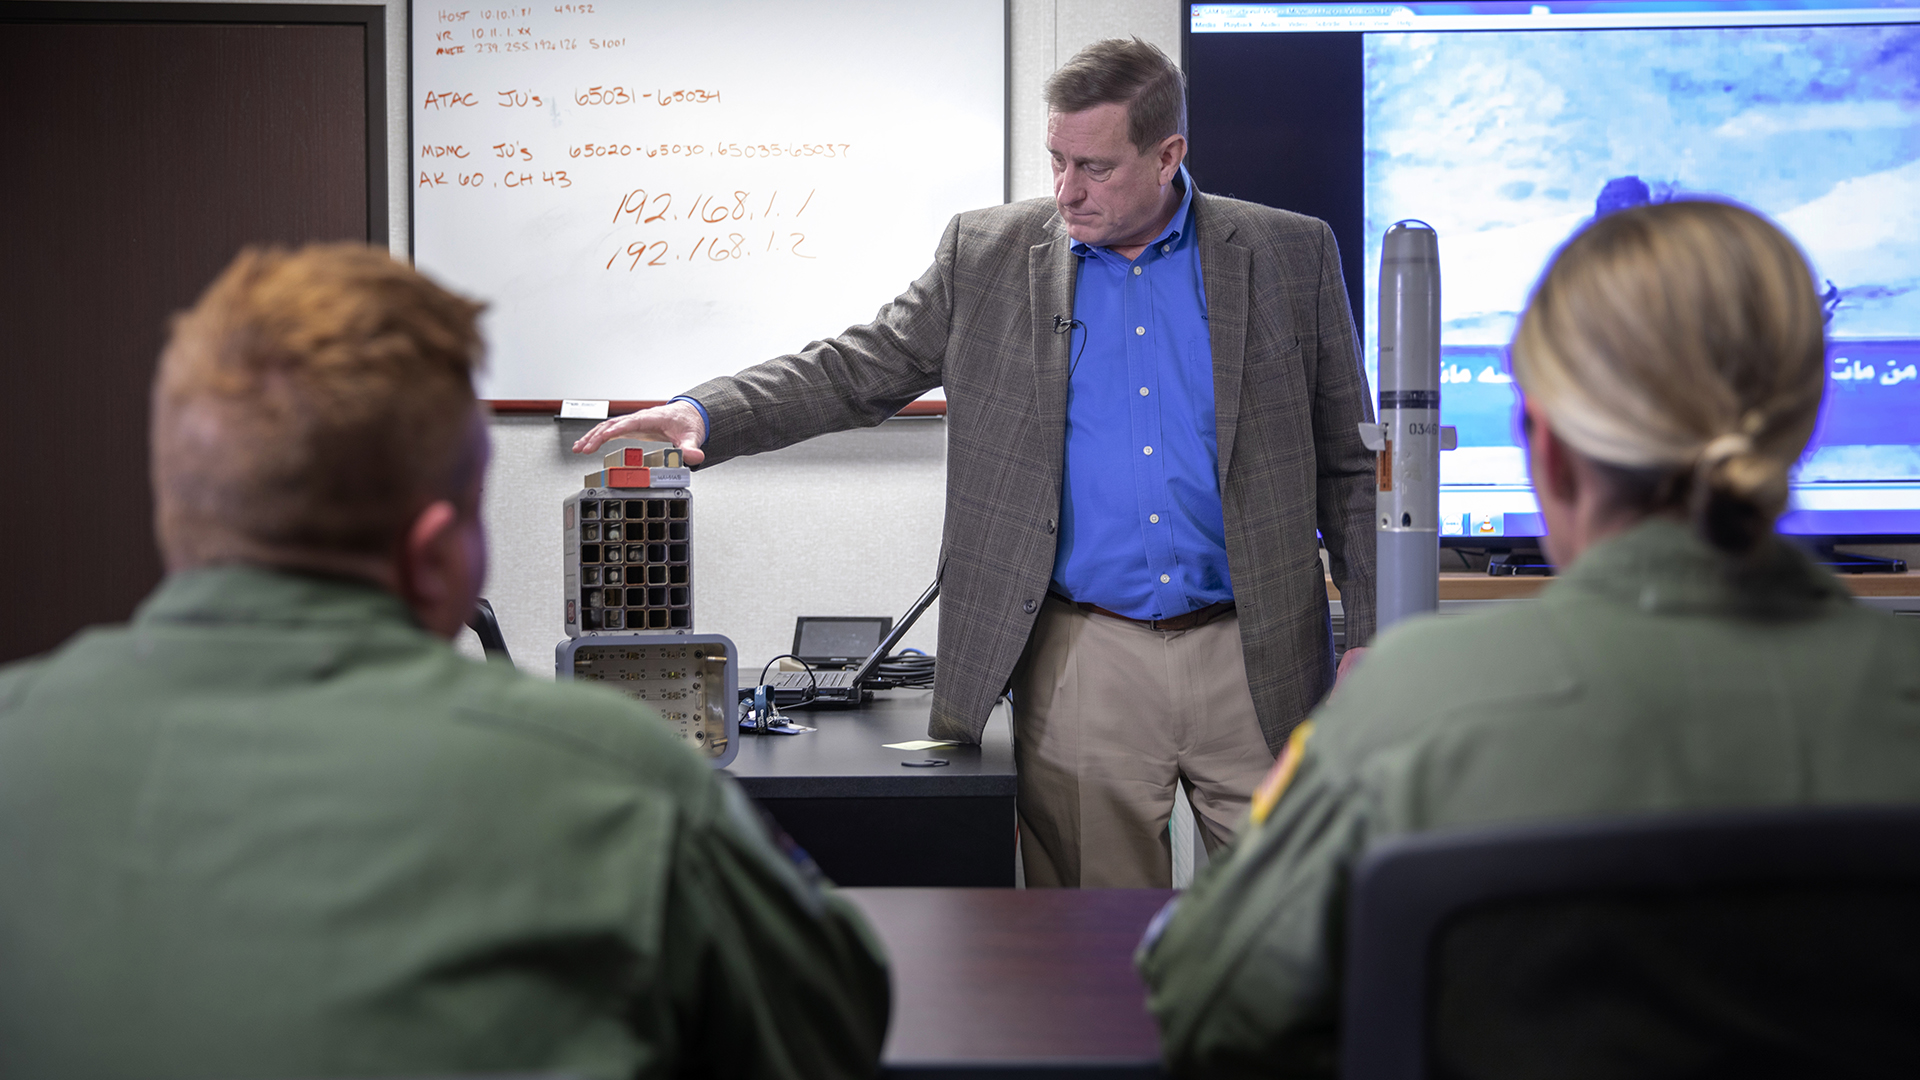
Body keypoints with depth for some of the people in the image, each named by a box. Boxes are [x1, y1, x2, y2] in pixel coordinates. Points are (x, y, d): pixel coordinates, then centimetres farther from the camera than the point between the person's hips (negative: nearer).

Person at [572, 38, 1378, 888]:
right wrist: (704, 414, -10)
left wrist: (1370, 641, 0)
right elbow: (860, 369, 5)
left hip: (1255, 662, 0)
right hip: (1081, 660, 0)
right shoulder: (989, 253, 5)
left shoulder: (1292, 257, 3)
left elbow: (1348, 464, 5)